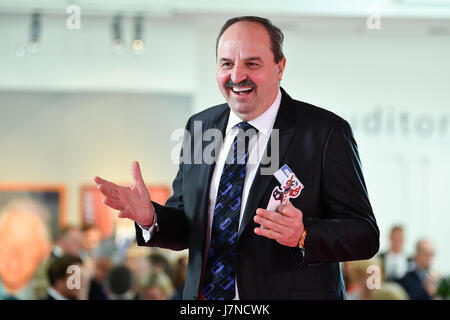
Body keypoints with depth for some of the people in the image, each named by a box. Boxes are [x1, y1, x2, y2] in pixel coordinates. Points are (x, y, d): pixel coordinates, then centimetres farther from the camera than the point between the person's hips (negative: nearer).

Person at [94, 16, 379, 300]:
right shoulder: (198, 128, 4)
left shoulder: (325, 132, -12)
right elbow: (187, 229, 7)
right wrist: (150, 217, -13)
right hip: (204, 295, 4)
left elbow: (366, 235, -14)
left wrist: (303, 236, -30)